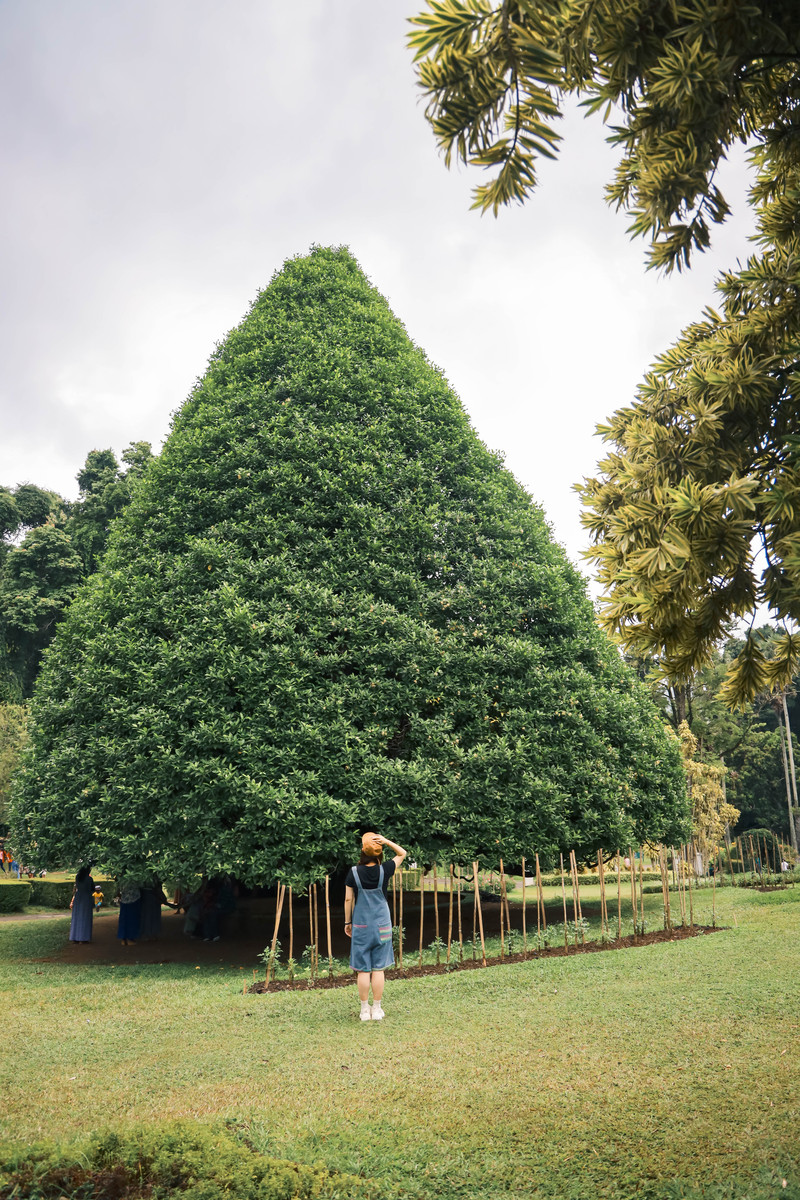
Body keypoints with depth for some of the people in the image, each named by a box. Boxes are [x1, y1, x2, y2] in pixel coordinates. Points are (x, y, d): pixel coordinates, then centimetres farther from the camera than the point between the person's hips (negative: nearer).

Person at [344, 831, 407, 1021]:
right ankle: (377, 1009, 14)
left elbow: (348, 899, -3)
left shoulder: (354, 872, -9)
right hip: (381, 926, 1)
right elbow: (402, 853, 6)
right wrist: (387, 841, -8)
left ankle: (365, 1010, 13)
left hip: (361, 926, 0)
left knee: (363, 970, 6)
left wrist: (347, 922, 9)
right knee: (378, 968, 8)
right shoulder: (384, 870, -8)